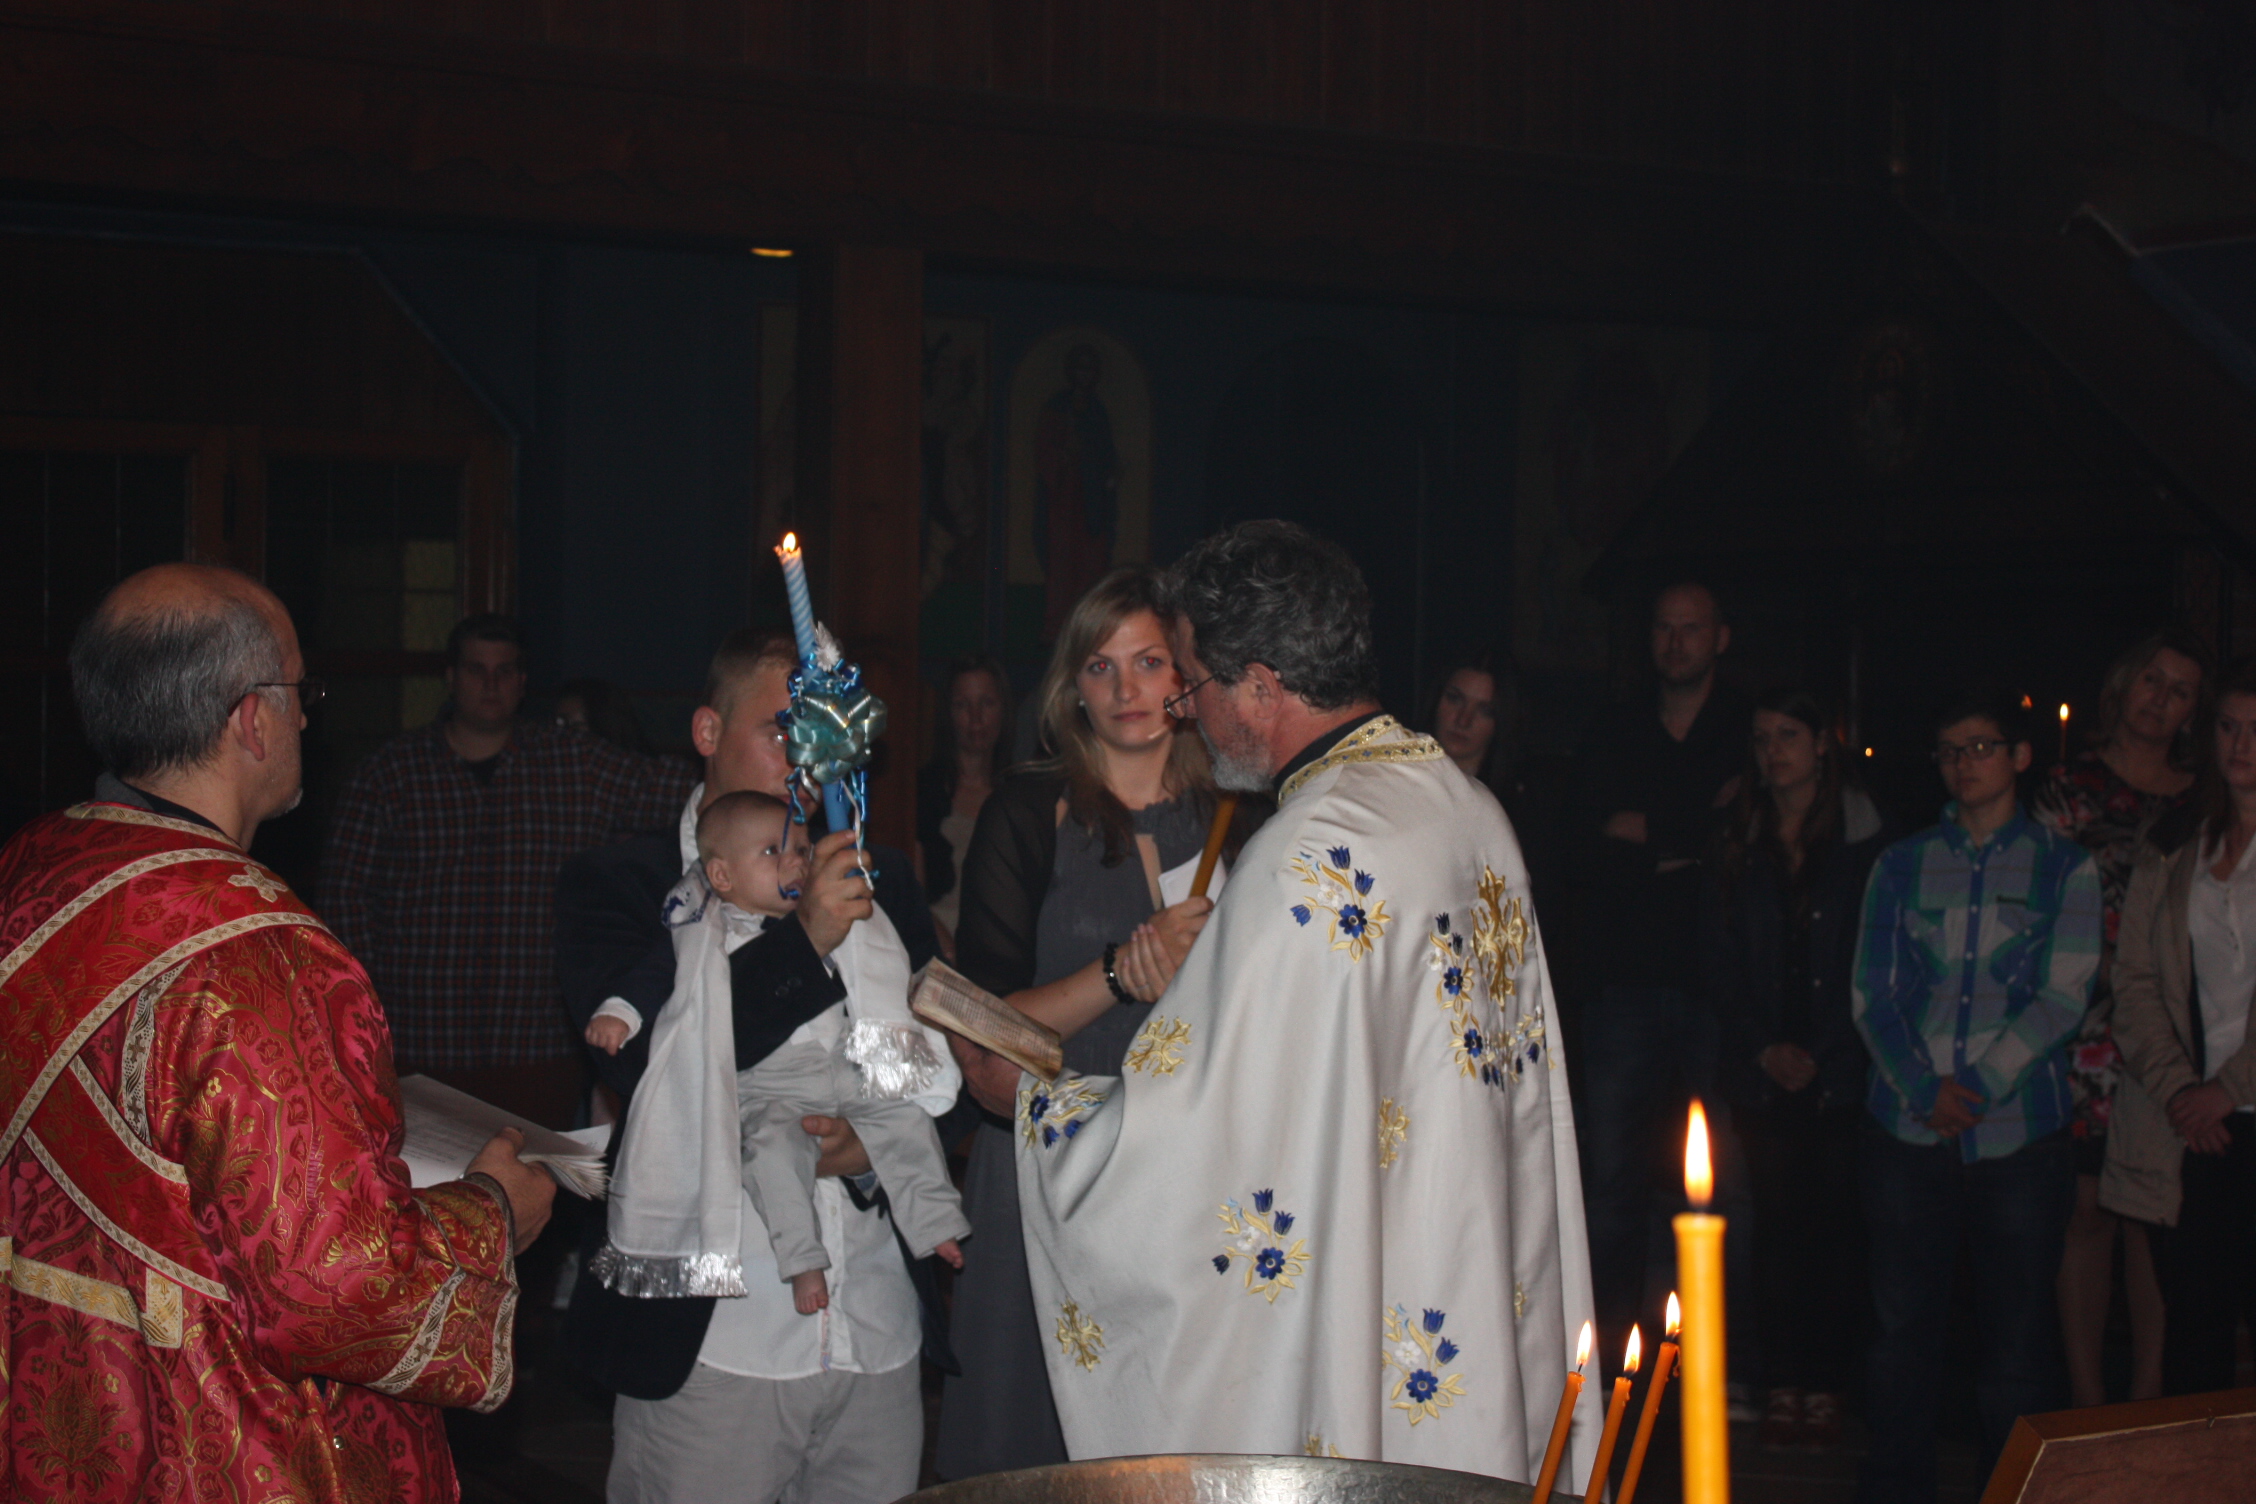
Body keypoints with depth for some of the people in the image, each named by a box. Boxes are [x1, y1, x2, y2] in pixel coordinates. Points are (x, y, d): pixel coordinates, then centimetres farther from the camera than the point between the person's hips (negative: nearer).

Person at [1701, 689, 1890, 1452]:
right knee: (1777, 1223, 1)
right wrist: (1763, 1047, -3)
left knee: (1833, 1224, -3)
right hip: (1761, 1068, 2)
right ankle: (1784, 1382, 6)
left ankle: (1826, 1385, 4)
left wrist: (1818, 1052, -8)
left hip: (1840, 1069, -2)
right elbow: (1718, 960, 8)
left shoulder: (1864, 842, 2)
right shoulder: (1736, 848, 10)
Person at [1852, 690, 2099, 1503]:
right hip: (1908, 1131, 2)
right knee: (1901, 1324, 4)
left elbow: (2063, 997, -3)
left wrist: (1976, 1087, -12)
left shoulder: (2063, 867, 6)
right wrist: (1925, 1090, -8)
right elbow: (1871, 992, 6)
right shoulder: (1902, 865, 11)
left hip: (2020, 1131, -2)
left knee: (2016, 1333, 1)